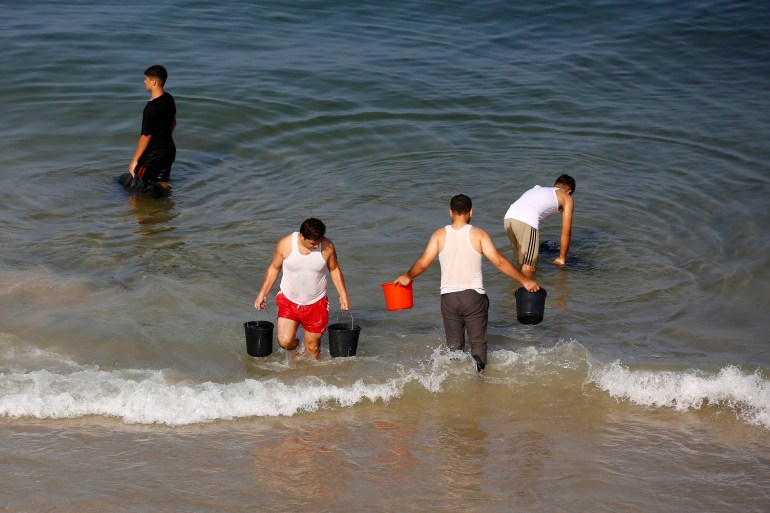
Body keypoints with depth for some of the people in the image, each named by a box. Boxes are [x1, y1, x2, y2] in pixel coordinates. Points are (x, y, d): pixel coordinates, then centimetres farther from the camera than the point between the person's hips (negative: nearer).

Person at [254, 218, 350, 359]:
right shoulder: (285, 244, -16)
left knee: (312, 347, 5)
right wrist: (262, 293, -1)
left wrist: (343, 295, -2)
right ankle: (295, 345, 25)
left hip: (316, 304, 0)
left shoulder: (327, 247, -15)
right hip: (289, 300, 0)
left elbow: (334, 269, 3)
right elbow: (274, 268, 0)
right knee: (285, 341, -11)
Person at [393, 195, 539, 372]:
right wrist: (524, 280, -4)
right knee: (478, 343, 6)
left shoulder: (440, 235, -1)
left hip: (449, 297, 1)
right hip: (474, 296, -1)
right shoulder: (478, 234, -5)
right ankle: (478, 374, -18)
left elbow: (422, 263, -1)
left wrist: (407, 277, 19)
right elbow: (499, 261, -10)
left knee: (454, 346, 14)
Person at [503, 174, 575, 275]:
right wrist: (562, 258, 33)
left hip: (508, 217, 6)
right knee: (529, 270, -1)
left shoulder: (537, 189, 38)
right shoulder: (567, 198, 22)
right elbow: (566, 232, 20)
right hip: (526, 222, -6)